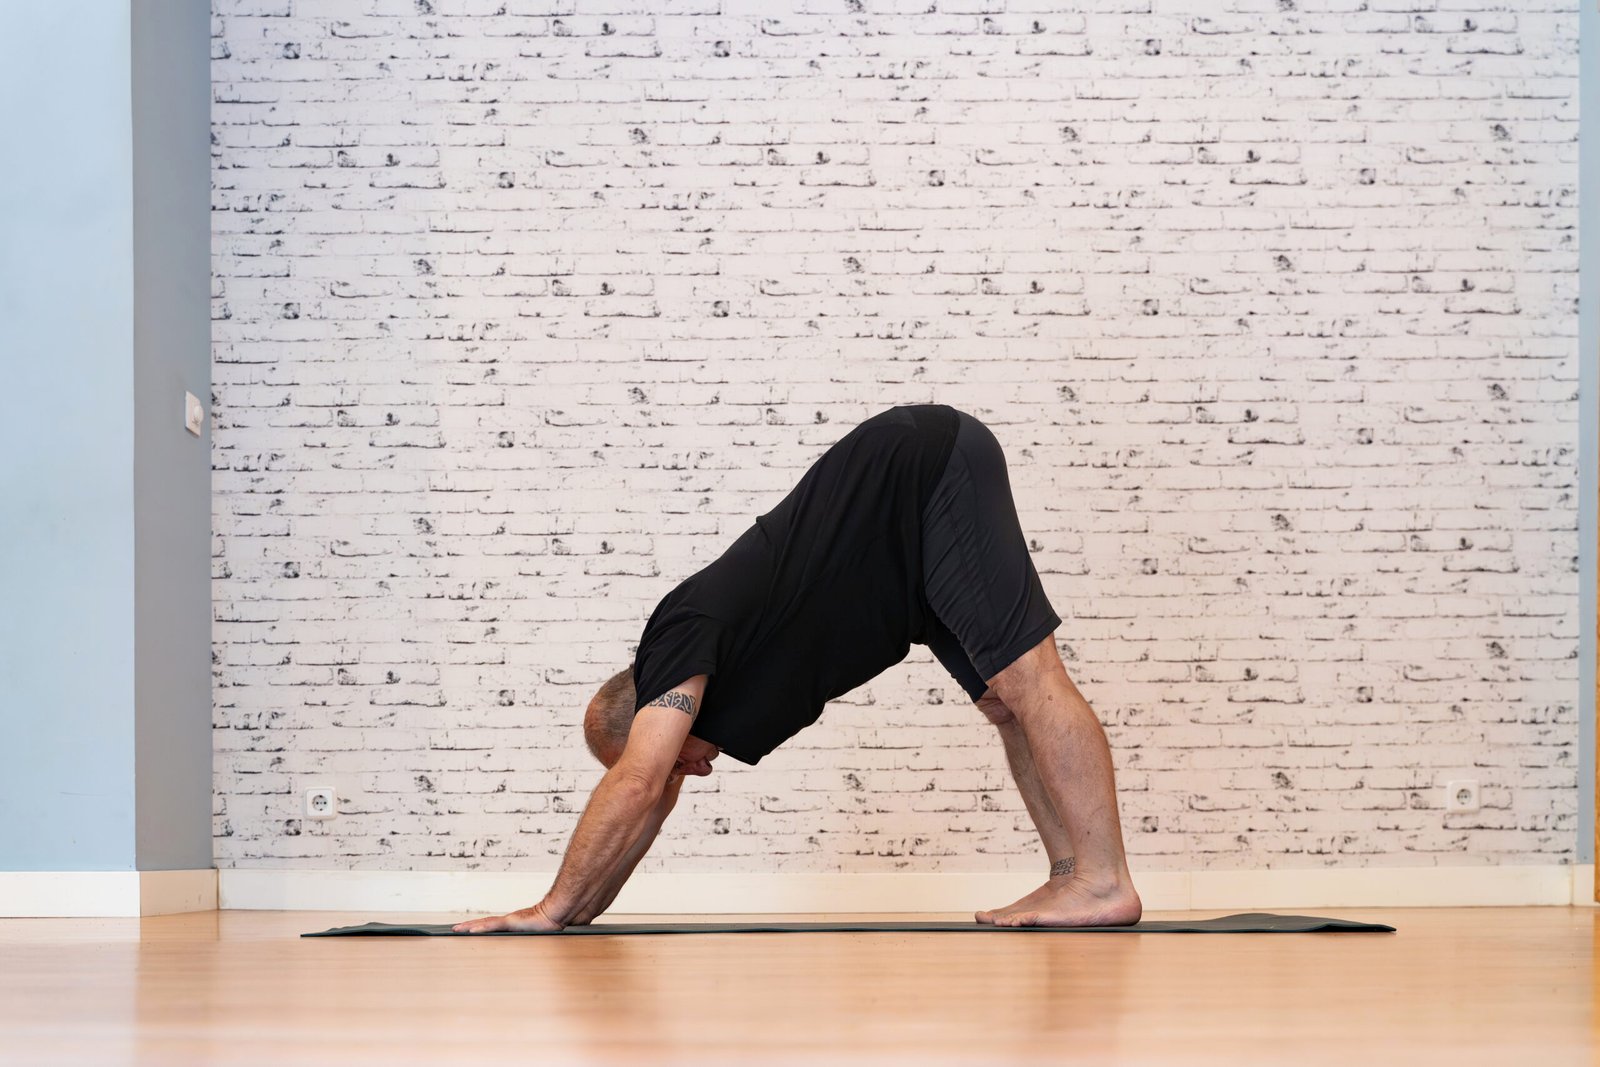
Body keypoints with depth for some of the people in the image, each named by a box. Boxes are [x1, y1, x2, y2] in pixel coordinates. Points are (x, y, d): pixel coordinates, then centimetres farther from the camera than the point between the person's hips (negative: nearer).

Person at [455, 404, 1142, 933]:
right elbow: (646, 802, 18)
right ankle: (1072, 875, 5)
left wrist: (553, 911, -14)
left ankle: (1104, 880, -13)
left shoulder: (683, 632, -14)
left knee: (1023, 679, -12)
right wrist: (576, 915, 17)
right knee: (1005, 701, 5)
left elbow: (635, 787, -20)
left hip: (930, 469, -8)